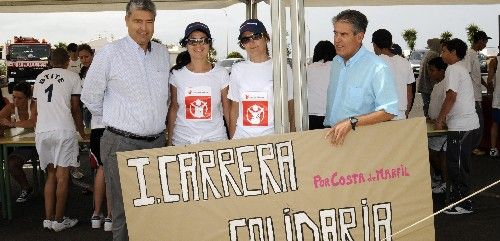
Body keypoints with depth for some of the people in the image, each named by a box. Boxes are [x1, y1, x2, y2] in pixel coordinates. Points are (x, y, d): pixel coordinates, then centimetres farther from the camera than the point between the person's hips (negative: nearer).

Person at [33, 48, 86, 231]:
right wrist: (81, 132, 16)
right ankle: (59, 220, 5)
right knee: (63, 176, 2)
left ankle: (48, 219, 11)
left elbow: (37, 107, 22)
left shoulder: (40, 77, 19)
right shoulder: (72, 77, 5)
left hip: (42, 131, 5)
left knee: (51, 174, 13)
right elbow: (75, 109, 4)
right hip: (64, 130, -4)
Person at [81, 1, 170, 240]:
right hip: (122, 143, -5)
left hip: (158, 141, 5)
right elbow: (90, 97, 0)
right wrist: (117, 121, 7)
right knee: (124, 210, 1)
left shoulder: (162, 52, 9)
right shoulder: (110, 53, -7)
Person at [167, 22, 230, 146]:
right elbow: (173, 108, 7)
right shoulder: (177, 74, -1)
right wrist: (169, 141, 5)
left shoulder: (221, 74, -2)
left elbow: (227, 110, 3)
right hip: (182, 139, 1)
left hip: (215, 137, 0)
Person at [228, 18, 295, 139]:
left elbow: (290, 109, 4)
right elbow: (234, 109, 10)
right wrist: (232, 139, 4)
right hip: (242, 137, 2)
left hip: (273, 136, -1)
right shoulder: (238, 69, 9)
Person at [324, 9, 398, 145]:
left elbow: (389, 111, -18)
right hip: (332, 135, 5)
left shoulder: (377, 68, -12)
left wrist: (351, 122, -24)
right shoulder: (336, 62, 13)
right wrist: (328, 129, 12)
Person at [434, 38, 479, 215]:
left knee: (457, 165, -4)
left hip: (461, 126, -10)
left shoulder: (453, 69, -11)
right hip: (469, 123, 10)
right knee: (460, 164, 15)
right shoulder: (462, 69, 20)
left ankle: (463, 204, 1)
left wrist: (439, 120, -11)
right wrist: (445, 118, 20)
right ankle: (459, 197, 22)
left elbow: (451, 97, -17)